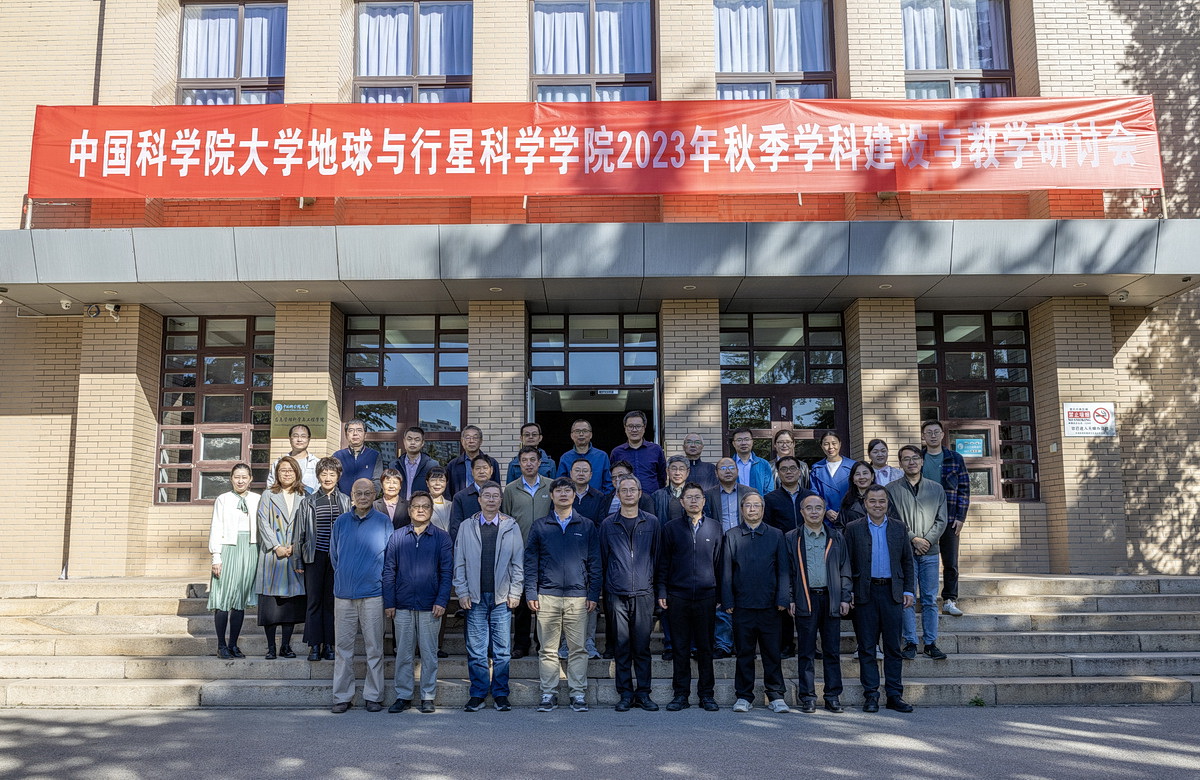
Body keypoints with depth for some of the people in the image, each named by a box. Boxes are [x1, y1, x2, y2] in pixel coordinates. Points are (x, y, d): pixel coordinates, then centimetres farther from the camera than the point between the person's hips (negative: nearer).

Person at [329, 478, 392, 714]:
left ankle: (374, 696, 10)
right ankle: (342, 697, 13)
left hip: (372, 594, -2)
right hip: (344, 594, 2)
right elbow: (334, 555, 19)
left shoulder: (383, 522, 2)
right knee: (344, 648, 6)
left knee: (374, 648, 1)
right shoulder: (340, 522, 8)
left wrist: (378, 579, 9)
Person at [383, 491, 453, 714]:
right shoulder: (397, 537, 6)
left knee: (429, 653, 5)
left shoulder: (442, 537, 3)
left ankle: (428, 696, 14)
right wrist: (389, 603, -1)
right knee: (403, 653, 7)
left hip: (430, 606, -1)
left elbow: (447, 572, 0)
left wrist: (442, 601, -9)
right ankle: (403, 696, 16)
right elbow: (389, 571, 6)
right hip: (402, 606, 1)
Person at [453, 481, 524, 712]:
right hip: (475, 597, 0)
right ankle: (478, 693, 13)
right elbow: (459, 563, 7)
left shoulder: (511, 527, 6)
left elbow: (518, 562, 5)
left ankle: (500, 694, 13)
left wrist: (515, 592, -2)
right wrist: (462, 593, -1)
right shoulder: (467, 527, 7)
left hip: (502, 597, 0)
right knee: (476, 649, 3)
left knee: (502, 649, 2)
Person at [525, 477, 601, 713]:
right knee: (549, 649, 3)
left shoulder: (587, 526, 10)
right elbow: (530, 561, 8)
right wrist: (530, 593, -1)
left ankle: (578, 694, 8)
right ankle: (548, 694, 11)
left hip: (578, 596, 0)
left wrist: (593, 594, 1)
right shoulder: (539, 526, 10)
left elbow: (594, 562, 9)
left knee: (578, 648, 0)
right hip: (547, 595, 0)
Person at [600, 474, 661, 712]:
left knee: (642, 645, 2)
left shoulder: (651, 522, 8)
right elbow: (602, 559, 10)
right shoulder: (608, 524, 7)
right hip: (617, 593, 0)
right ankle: (625, 694, 11)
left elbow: (657, 556, 10)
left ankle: (643, 693, 11)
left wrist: (656, 587, 5)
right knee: (622, 646, 3)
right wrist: (603, 591, 6)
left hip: (644, 593, 0)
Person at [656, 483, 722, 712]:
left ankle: (707, 694, 14)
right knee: (680, 647, 4)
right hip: (678, 596, 0)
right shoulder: (671, 528, 7)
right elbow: (663, 563, 8)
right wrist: (662, 592, 1)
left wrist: (722, 592, 3)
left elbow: (720, 562, 8)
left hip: (706, 596, 0)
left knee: (705, 647, 4)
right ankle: (681, 694, 12)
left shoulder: (715, 527, 8)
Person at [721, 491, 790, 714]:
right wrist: (727, 601, -1)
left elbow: (783, 569, 6)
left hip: (769, 605, 0)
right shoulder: (731, 536, 8)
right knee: (744, 653, 5)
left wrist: (783, 599, -3)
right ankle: (743, 696, 14)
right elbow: (726, 571, 6)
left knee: (772, 652, 3)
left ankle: (776, 696, 12)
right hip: (742, 604, 0)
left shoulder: (776, 535, 8)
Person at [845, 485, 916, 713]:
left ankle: (894, 695, 13)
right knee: (867, 647, 3)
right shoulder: (853, 529, 3)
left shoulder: (898, 528, 9)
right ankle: (870, 695, 11)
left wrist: (909, 590, 4)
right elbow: (847, 563, 1)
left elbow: (907, 561, 12)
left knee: (893, 647, 5)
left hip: (892, 592, 2)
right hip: (865, 594, -2)